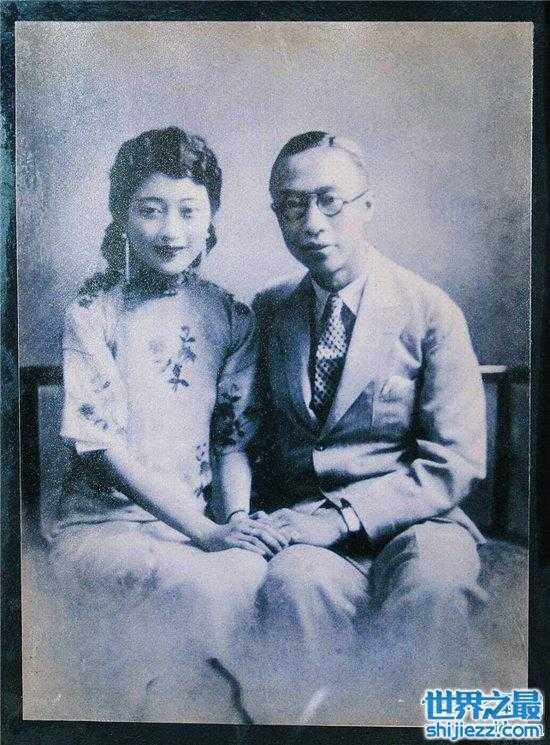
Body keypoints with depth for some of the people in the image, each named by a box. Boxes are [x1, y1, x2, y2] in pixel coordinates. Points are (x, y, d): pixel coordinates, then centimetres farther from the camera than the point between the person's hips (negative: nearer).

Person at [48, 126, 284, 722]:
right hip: (104, 522, -3)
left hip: (204, 522, 3)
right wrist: (202, 530, -17)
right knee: (199, 589, -33)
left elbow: (235, 435, 7)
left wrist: (235, 519, -13)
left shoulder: (232, 318, 8)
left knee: (266, 576, -29)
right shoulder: (92, 313, -3)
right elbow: (101, 442, -10)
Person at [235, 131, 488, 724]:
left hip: (407, 527, -1)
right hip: (304, 536, 1)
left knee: (435, 578, -34)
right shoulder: (267, 312, 11)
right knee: (295, 583, -33)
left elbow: (453, 466, -6)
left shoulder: (431, 313, -1)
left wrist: (336, 516, -17)